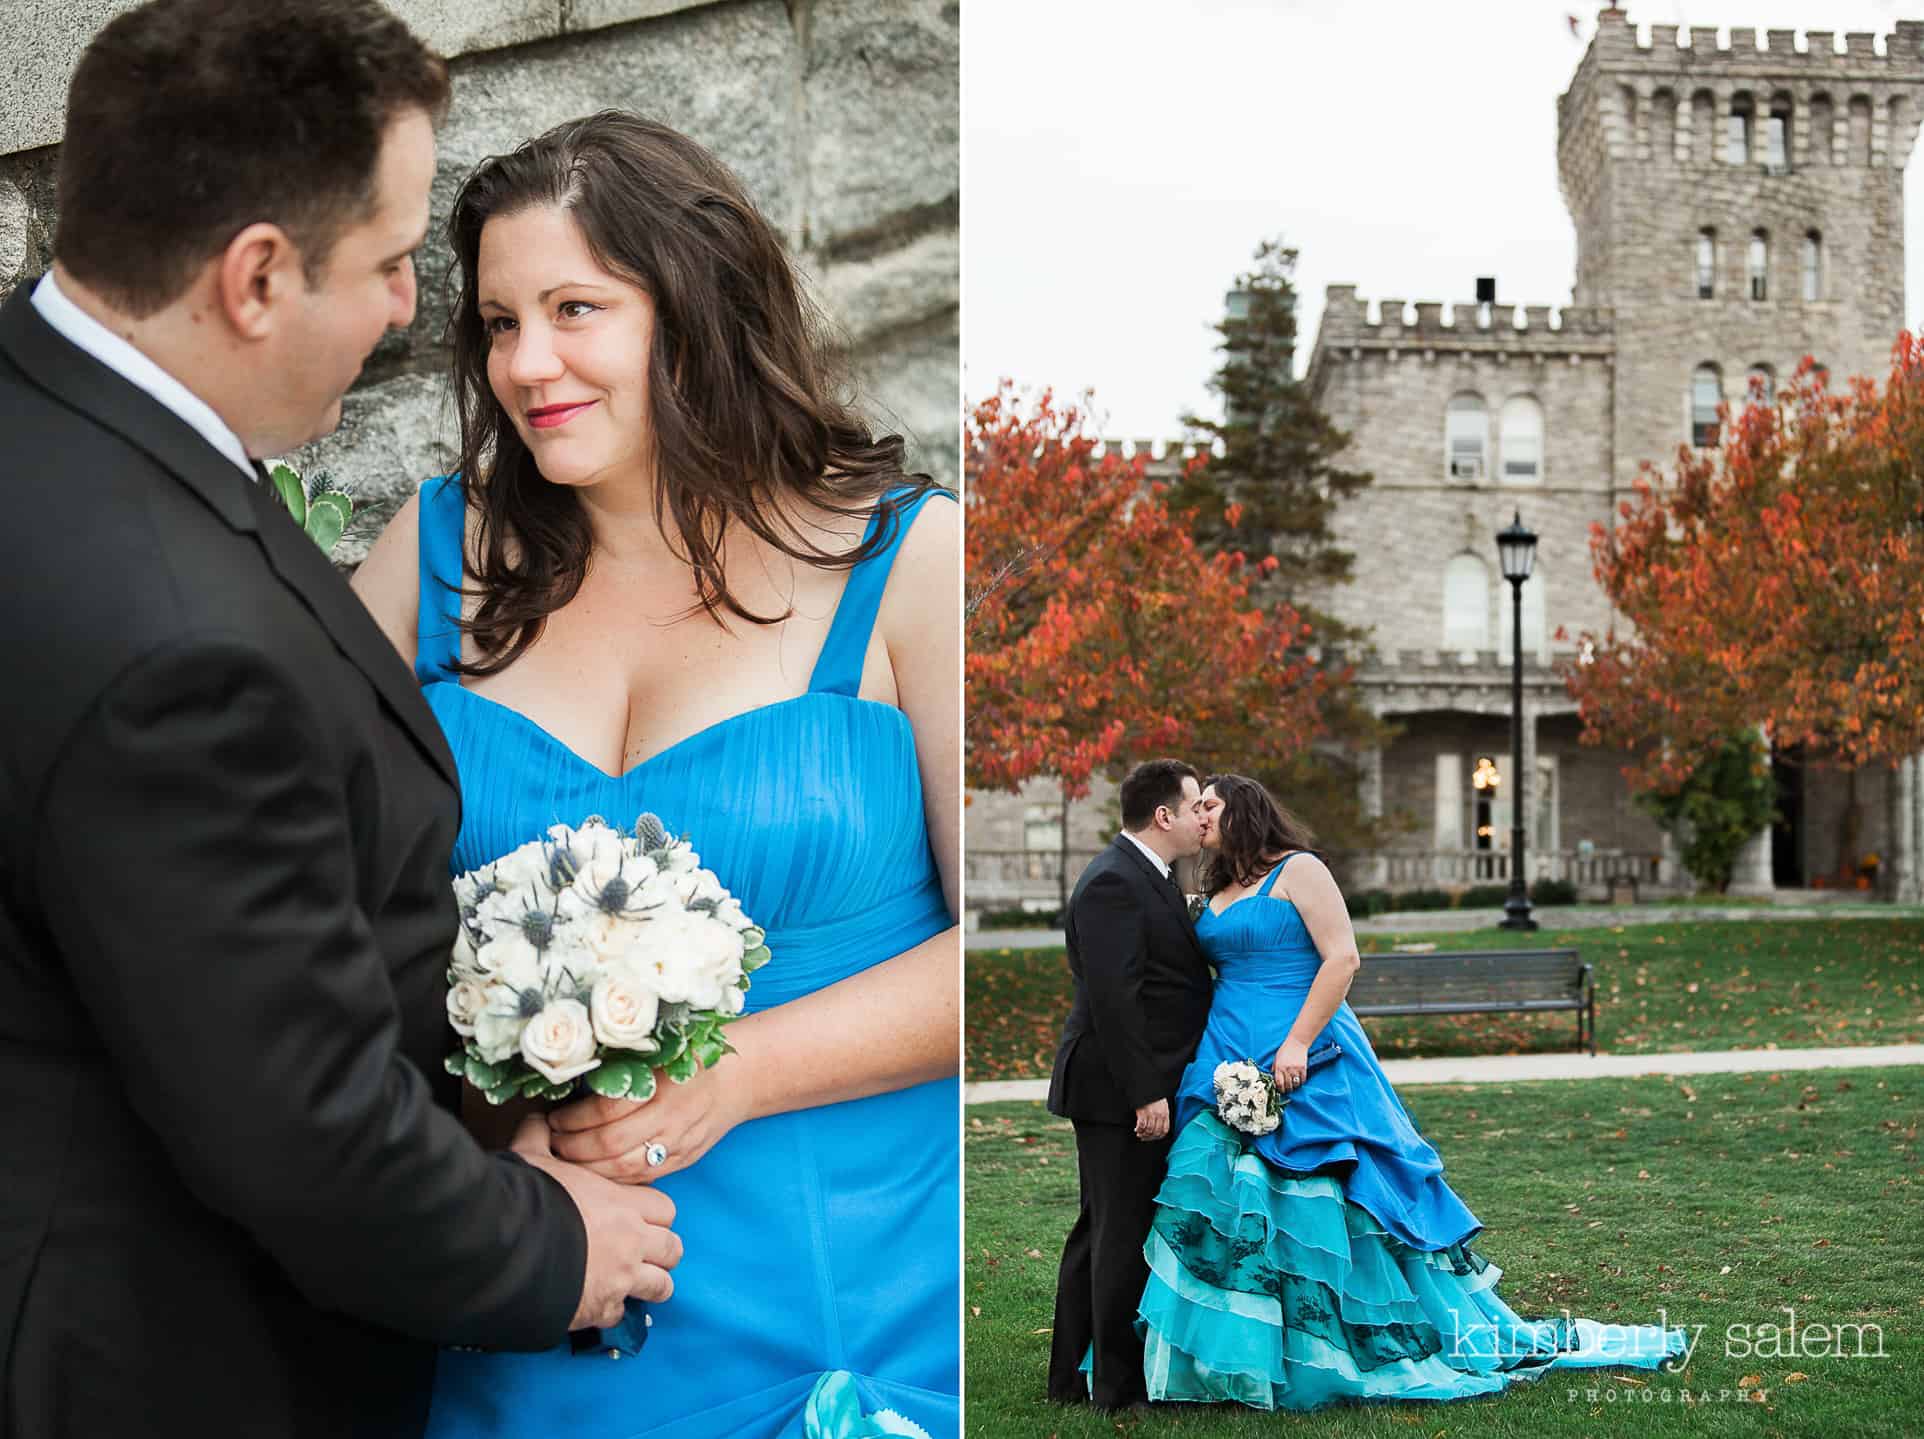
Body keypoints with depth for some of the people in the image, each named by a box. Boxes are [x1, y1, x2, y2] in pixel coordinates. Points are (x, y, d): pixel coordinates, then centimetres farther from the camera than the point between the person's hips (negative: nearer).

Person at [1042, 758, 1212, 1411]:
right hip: (1119, 1092, -11)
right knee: (1123, 1235, -3)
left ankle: (1074, 1376, 25)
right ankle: (1120, 1384, 6)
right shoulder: (1113, 884, -18)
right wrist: (1147, 1093, -24)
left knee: (1101, 1234, 16)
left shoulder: (1147, 876, 15)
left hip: (1136, 1089, 11)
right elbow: (1114, 997, -23)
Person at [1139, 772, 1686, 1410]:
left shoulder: (1298, 870, -4)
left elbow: (1343, 958, -13)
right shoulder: (1215, 893, 17)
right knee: (1214, 1205, -2)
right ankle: (1243, 1363, 6)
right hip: (1226, 1064, 7)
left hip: (1304, 1067, -7)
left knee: (1318, 1207, -6)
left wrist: (1296, 1045, -19)